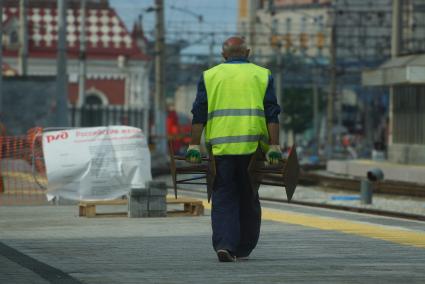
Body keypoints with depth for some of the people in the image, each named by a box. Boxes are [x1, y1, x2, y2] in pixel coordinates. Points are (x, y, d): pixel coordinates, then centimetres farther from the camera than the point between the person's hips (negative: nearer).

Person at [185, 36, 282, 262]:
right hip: (252, 147, 1)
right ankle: (243, 249, 19)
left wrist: (194, 147, 3)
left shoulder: (210, 76, 9)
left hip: (220, 148, 0)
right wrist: (274, 147, 0)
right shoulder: (262, 75, 9)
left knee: (223, 199, 3)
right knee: (248, 199, 13)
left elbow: (199, 115, 3)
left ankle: (224, 244, -14)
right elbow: (271, 115, 1)